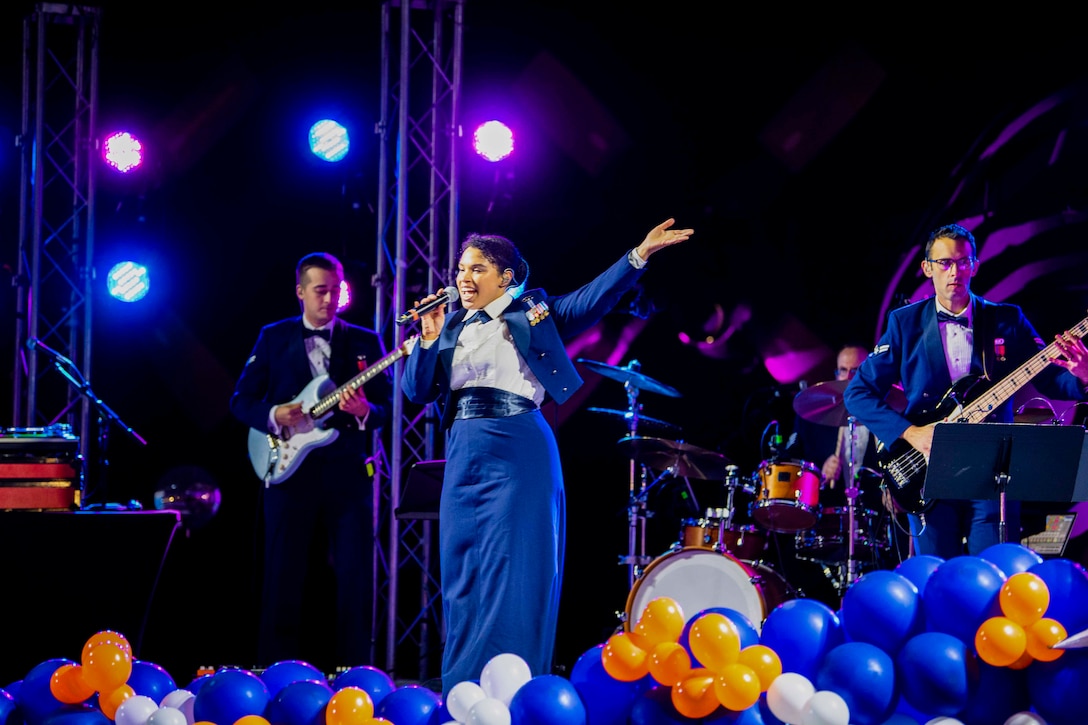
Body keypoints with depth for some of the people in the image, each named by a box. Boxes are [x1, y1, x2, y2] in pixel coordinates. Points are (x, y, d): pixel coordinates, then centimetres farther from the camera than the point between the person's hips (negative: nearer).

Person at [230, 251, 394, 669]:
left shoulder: (365, 342, 11)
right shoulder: (273, 338, 10)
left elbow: (387, 407, 6)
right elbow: (241, 400, 8)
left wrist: (365, 412, -16)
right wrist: (273, 415, -12)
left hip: (348, 470, 1)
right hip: (289, 468, 0)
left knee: (355, 576, -3)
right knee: (284, 576, 1)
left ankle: (353, 673, 2)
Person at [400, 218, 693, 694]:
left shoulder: (531, 314, 3)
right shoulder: (452, 327, 14)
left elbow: (593, 299, -10)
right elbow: (416, 391, 10)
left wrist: (639, 255, -22)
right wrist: (430, 339, -5)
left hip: (518, 455, -5)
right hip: (464, 458, 5)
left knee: (514, 572, -5)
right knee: (463, 575, 7)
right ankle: (463, 694, 14)